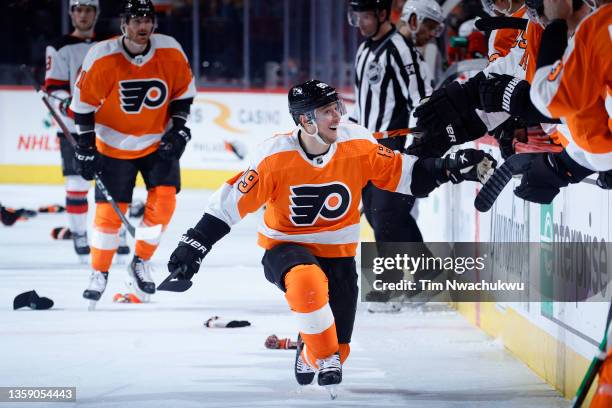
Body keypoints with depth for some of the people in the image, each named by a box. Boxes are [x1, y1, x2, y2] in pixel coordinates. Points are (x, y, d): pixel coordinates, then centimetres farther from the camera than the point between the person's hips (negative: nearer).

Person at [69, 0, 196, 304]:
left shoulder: (171, 53, -13)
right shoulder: (102, 57, -20)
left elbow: (183, 93, 3)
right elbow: (84, 104, -9)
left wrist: (177, 130, -5)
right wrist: (86, 147, -10)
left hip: (158, 142, 2)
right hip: (114, 145, -2)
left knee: (163, 199, -13)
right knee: (110, 211, -3)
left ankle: (141, 262, 7)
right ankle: (99, 273, 16)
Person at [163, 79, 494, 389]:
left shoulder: (358, 144, -13)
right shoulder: (276, 156, -21)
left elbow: (405, 174, -4)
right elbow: (232, 200, -15)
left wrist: (450, 168, -19)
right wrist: (194, 245, -18)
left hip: (337, 254, 3)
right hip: (286, 247, -3)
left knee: (337, 347, 1)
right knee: (307, 281, -40)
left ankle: (309, 354, 38)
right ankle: (325, 358, -22)